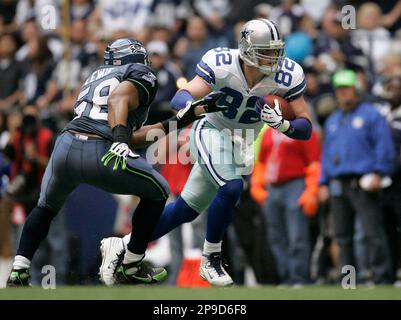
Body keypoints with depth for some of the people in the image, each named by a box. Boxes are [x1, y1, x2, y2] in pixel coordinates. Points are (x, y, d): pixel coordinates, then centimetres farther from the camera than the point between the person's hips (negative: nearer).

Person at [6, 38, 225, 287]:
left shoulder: (99, 76, 32)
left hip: (66, 145, 6)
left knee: (46, 207, 34)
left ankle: (18, 273, 20)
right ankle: (132, 269, 23)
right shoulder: (142, 76, 12)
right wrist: (120, 141, -26)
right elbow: (118, 100, -12)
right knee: (157, 192, 20)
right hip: (100, 154, -6)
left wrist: (181, 119, 36)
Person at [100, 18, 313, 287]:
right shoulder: (222, 65, -25)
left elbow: (306, 129, -14)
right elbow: (180, 98, -29)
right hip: (212, 134, -4)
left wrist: (281, 124, -35)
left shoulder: (287, 76, -19)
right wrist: (192, 106, -52)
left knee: (186, 210, 6)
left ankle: (122, 246, 20)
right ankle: (211, 260, -11)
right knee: (231, 188, -31)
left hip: (242, 148, 4)